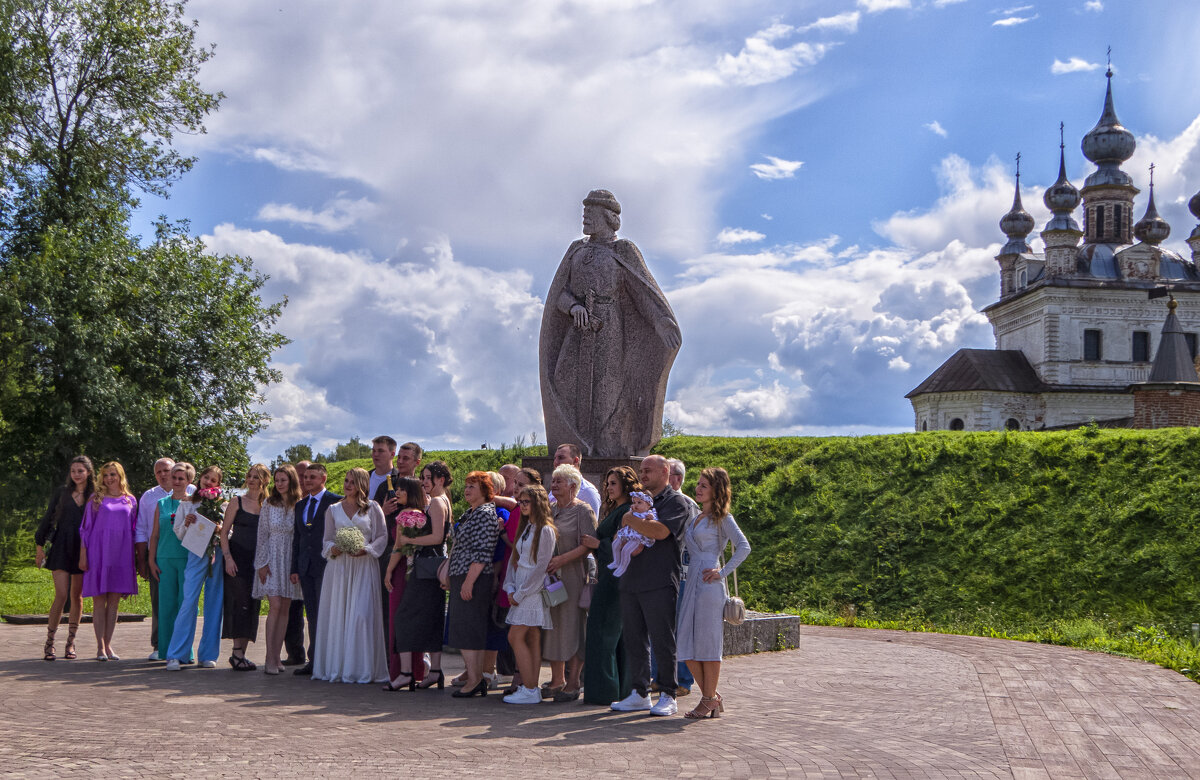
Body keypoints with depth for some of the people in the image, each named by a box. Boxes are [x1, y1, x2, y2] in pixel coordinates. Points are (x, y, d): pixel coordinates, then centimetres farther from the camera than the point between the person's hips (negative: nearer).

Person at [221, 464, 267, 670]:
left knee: (252, 605, 3)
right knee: (240, 602, -10)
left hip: (258, 560, 3)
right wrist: (228, 557, -11)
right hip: (238, 557, -3)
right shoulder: (237, 502, 2)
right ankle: (237, 653, -8)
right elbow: (224, 532, 1)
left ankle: (241, 653, 9)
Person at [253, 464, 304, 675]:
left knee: (285, 609, 3)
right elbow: (262, 534, 2)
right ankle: (270, 658, -10)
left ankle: (276, 655, 9)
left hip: (290, 560, 2)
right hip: (272, 558, -2)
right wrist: (262, 563, -4)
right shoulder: (269, 504, 1)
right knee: (275, 606, -11)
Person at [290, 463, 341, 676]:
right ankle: (314, 661, 12)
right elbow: (297, 538, 19)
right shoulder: (300, 505, 17)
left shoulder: (336, 502, -4)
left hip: (325, 565, -6)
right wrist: (294, 568, 14)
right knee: (312, 615, 9)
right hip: (305, 567, 7)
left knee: (323, 614, -5)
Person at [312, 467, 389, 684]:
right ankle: (335, 667, 6)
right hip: (339, 566, 2)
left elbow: (382, 537, 4)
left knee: (362, 615, -9)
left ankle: (361, 668, -4)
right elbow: (327, 540, 14)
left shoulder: (373, 508, 6)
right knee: (336, 615, 0)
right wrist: (333, 549, -7)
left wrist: (366, 549, -12)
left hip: (364, 567, -2)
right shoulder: (333, 510, 13)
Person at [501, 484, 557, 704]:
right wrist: (510, 588, 2)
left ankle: (529, 690, -9)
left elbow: (541, 567, -15)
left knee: (515, 637, -11)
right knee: (532, 639, 6)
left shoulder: (545, 531, -10)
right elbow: (514, 559, 16)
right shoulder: (524, 528, 16)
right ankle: (531, 687, 7)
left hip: (534, 590, -8)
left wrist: (520, 593, -13)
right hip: (521, 592, 8)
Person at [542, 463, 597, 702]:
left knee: (573, 627, -5)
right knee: (552, 627, 8)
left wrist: (562, 559, -22)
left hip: (573, 577, -7)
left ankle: (573, 683, 0)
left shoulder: (583, 511, -5)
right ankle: (557, 680, 16)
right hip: (549, 576, 7)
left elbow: (589, 544, -14)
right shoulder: (550, 510, 16)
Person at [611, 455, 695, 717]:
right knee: (634, 640, 8)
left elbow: (660, 531, -18)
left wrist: (631, 520, -7)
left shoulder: (676, 501, -2)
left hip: (659, 584, -7)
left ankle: (668, 697, 5)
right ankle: (639, 693, 17)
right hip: (631, 582, 7)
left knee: (662, 641, -3)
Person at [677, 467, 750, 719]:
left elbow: (744, 547, -12)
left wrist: (722, 572, -14)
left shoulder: (722, 517, -2)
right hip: (692, 582, 8)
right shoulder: (695, 517, 20)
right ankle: (712, 697, 15)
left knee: (707, 641, -4)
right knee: (685, 641, 4)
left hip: (710, 584, -8)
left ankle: (709, 701, 5)